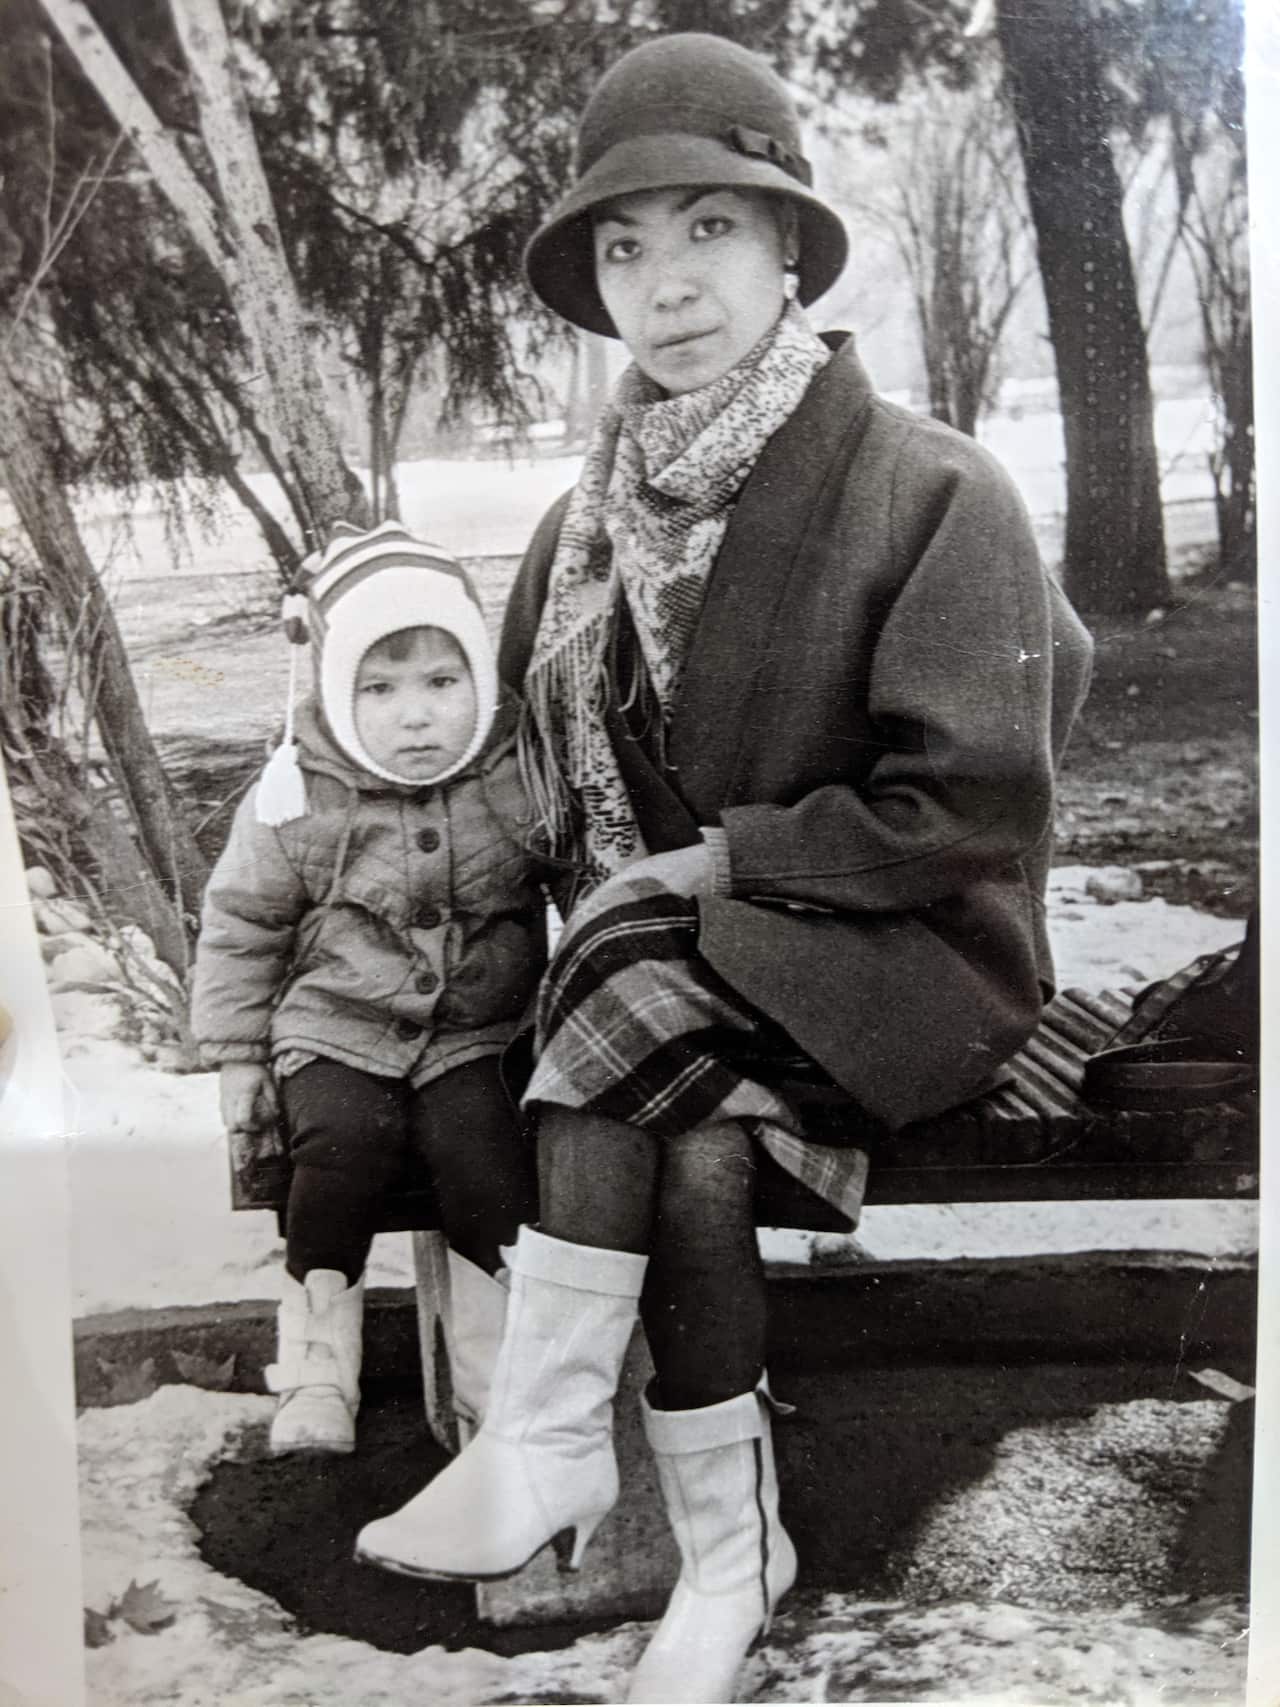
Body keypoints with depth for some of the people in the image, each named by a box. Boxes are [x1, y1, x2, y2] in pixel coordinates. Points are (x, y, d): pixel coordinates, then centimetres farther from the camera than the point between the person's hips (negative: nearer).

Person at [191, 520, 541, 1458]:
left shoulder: (520, 783, -5)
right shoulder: (297, 800, -8)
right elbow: (241, 925, 3)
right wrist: (237, 1053, 4)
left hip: (472, 1035, 1)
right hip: (336, 1033, 0)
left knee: (489, 1161, -21)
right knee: (342, 1152, -24)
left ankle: (497, 1381, -6)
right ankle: (316, 1372, -9)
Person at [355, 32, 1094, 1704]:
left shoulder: (932, 493, -12)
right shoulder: (589, 521, 5)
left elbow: (977, 808, -15)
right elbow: (557, 777, 17)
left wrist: (724, 862, -15)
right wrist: (645, 884, -2)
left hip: (905, 954, -4)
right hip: (679, 949, 4)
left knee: (630, 1000, -30)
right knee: (690, 1149, -27)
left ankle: (542, 1442, -17)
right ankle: (729, 1549, -11)